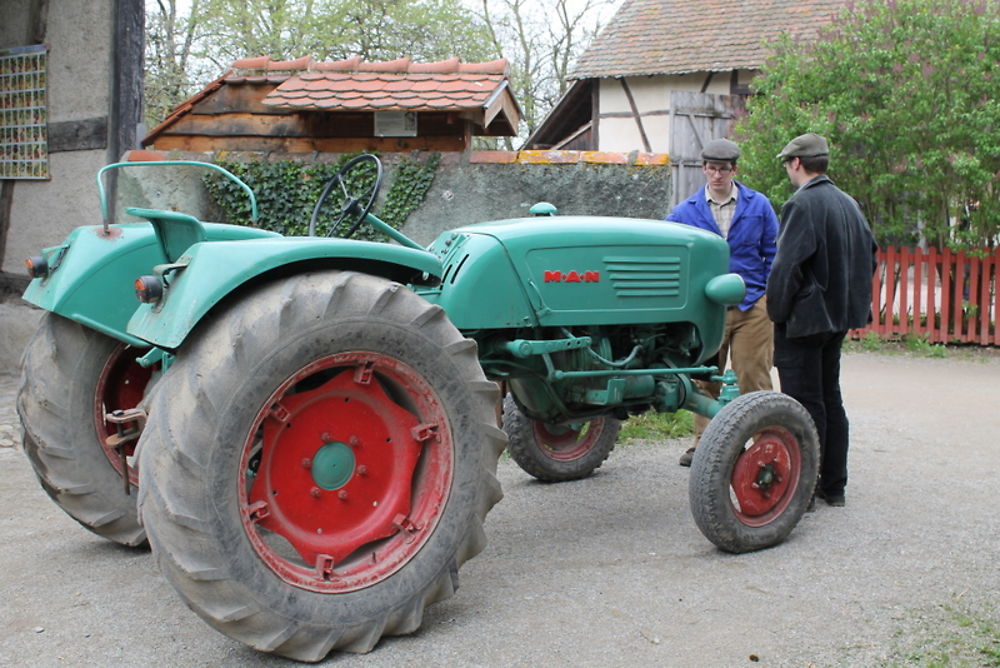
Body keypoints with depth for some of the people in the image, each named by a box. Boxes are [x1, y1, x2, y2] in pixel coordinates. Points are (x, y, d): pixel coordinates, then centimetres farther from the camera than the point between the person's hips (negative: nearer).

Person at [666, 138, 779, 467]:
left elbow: (773, 253, 9)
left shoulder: (758, 205, 5)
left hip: (752, 306, -1)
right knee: (705, 378, 7)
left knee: (753, 377, -1)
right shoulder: (686, 211, 5)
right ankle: (702, 442, 18)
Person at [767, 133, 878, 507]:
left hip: (804, 319, -9)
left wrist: (777, 311, -9)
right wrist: (855, 302, 19)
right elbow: (869, 253, 16)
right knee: (830, 399, 15)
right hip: (838, 317, 9)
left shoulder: (802, 205, -16)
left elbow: (786, 266, -20)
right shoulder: (848, 203, 10)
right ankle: (833, 486, 24)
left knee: (804, 405, -3)